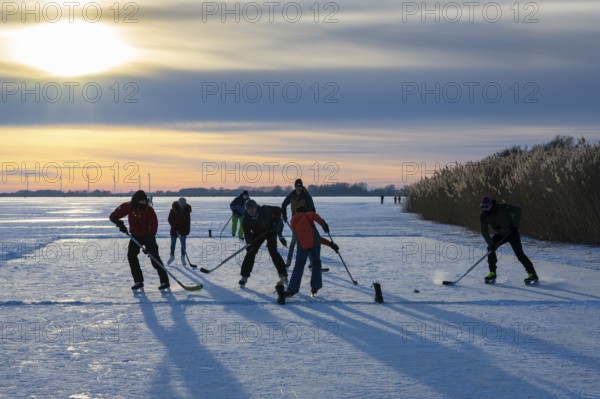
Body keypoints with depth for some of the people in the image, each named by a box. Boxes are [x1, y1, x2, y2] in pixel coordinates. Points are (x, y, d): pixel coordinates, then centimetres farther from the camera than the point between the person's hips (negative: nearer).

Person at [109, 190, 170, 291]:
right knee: (131, 256, -6)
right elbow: (113, 216, -8)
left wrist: (150, 241, -34)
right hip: (135, 236, 4)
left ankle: (164, 281, -15)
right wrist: (120, 224, -29)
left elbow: (153, 225, -25)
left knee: (154, 257, -15)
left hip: (148, 235, -4)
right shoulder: (128, 207, -13)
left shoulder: (148, 209, -21)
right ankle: (138, 281, 2)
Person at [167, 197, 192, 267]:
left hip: (183, 230, 1)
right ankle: (172, 256, 28)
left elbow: (188, 221, 2)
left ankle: (183, 258, 5)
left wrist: (187, 231, -1)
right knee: (173, 243, 9)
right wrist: (174, 227, -21)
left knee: (183, 244, -5)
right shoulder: (173, 210, -15)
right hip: (174, 230, -1)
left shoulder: (187, 210, -6)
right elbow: (169, 219, -11)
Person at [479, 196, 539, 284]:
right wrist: (490, 243, -24)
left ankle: (532, 274, -10)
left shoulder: (502, 208, -26)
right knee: (490, 248, -14)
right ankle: (492, 273, -3)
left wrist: (515, 224, -23)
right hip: (500, 234, 5)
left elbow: (517, 210, -20)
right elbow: (484, 231, -14)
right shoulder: (483, 215, -12)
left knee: (519, 253, -15)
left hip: (512, 232, -5)